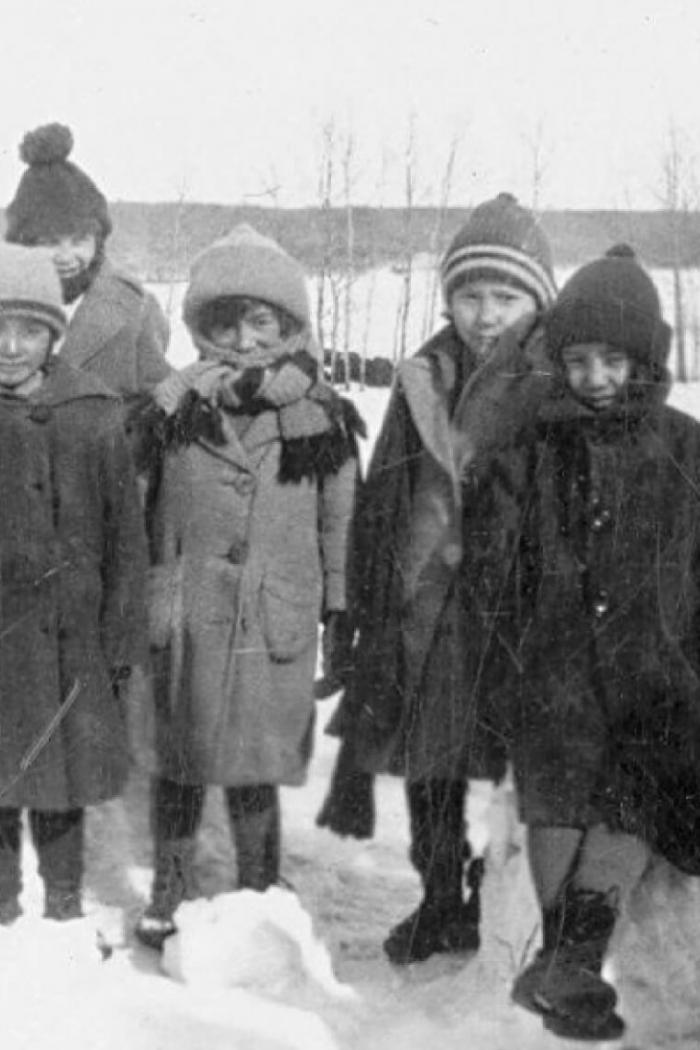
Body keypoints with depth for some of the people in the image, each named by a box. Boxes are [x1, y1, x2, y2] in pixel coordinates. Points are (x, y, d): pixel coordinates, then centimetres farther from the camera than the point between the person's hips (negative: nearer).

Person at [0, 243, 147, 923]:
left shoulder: (94, 415, -1)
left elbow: (126, 535, 2)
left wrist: (120, 639, 1)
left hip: (68, 636, 0)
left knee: (63, 774, 11)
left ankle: (64, 905, 28)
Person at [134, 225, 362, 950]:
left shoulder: (321, 416, -1)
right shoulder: (179, 408, -2)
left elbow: (340, 518, 6)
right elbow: (143, 511, 3)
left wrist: (339, 603, 7)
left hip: (276, 618, -1)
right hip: (187, 615, 1)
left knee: (256, 765, 7)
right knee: (178, 759, 12)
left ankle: (259, 893, 26)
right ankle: (168, 891, 30)